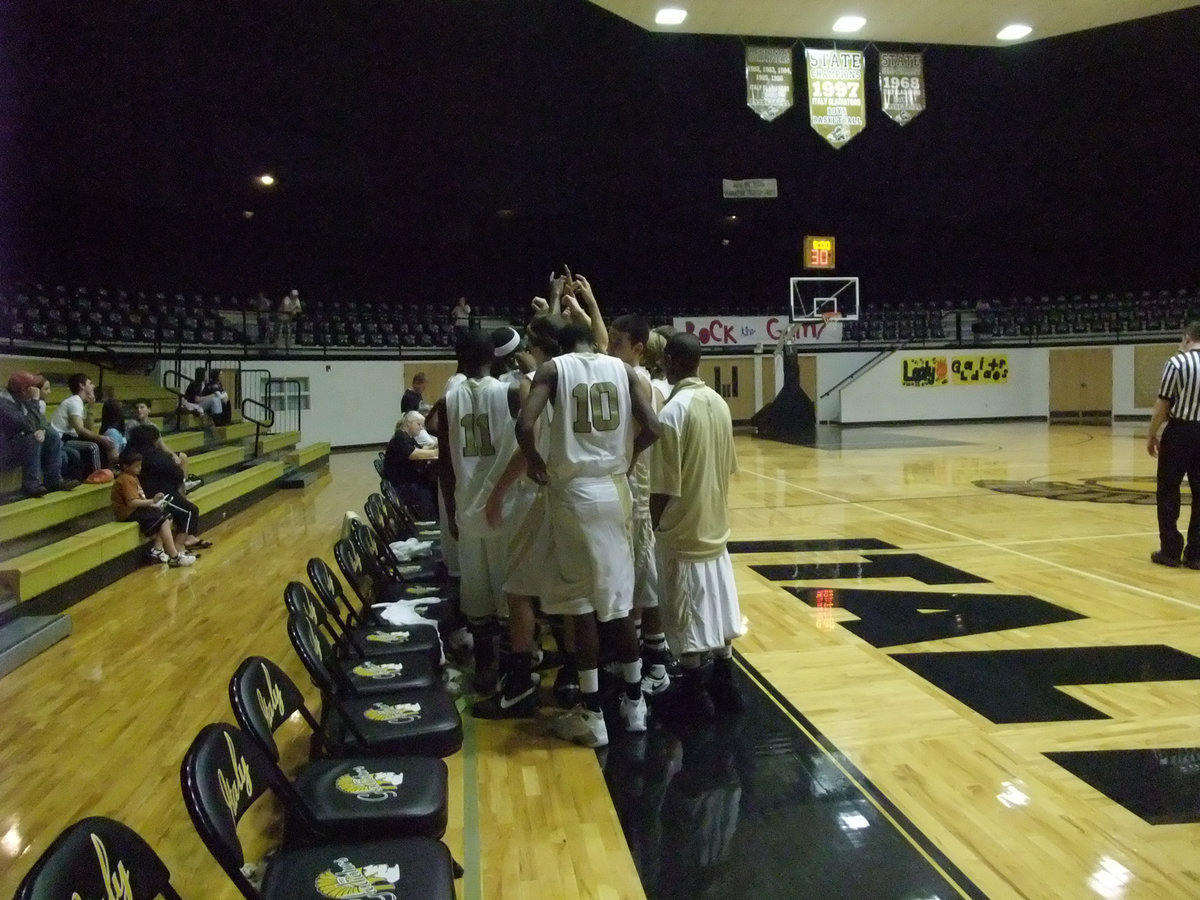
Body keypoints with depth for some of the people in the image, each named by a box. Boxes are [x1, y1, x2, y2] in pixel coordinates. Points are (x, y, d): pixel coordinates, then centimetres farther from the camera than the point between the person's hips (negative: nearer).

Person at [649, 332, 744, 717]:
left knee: (687, 615, 4)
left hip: (682, 530, -7)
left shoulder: (672, 411, -19)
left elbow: (664, 486, -19)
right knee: (717, 605, 15)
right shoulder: (719, 403, 3)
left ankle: (697, 693, 12)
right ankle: (724, 684, 25)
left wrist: (654, 524, -5)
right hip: (715, 525, 7)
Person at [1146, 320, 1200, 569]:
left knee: (1168, 492, 6)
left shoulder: (1177, 362, -11)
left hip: (1179, 432, -4)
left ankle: (1170, 551, 7)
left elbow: (1162, 404, -10)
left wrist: (1151, 435, 1)